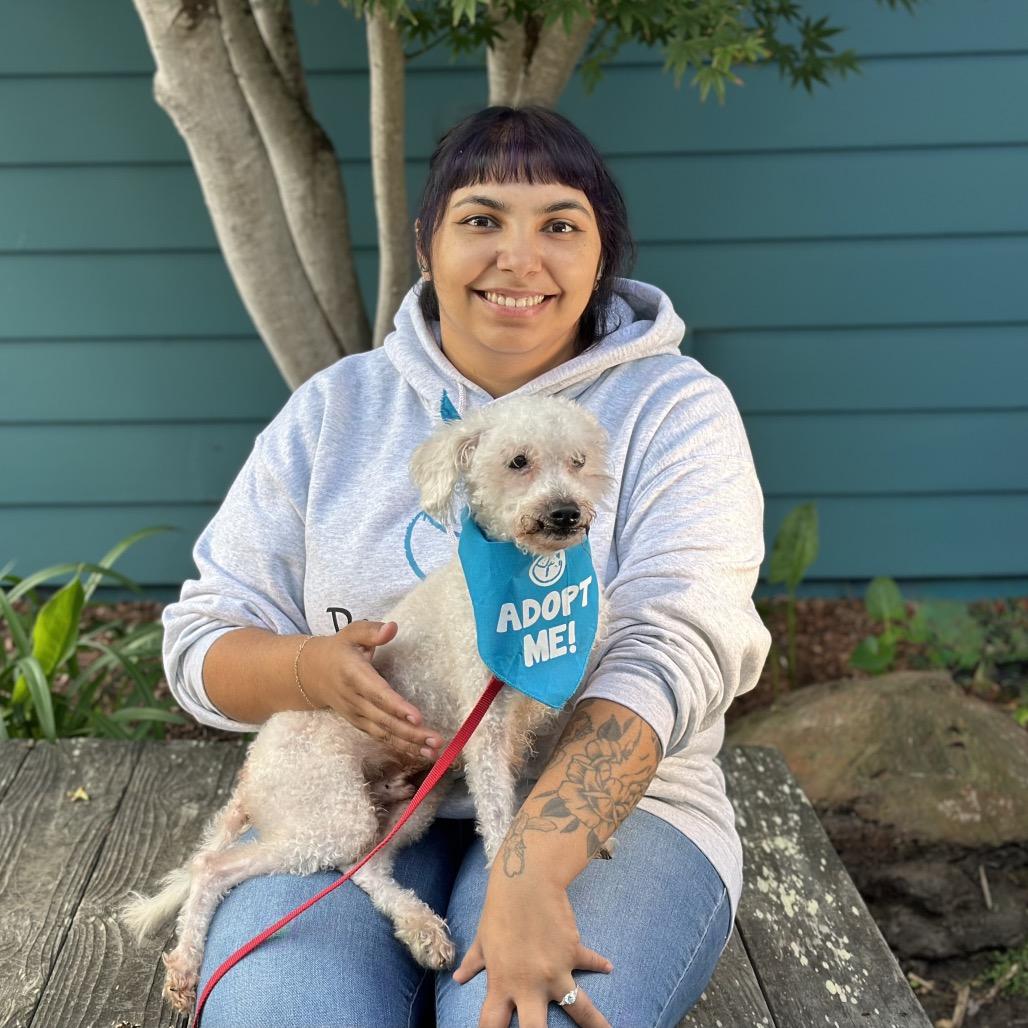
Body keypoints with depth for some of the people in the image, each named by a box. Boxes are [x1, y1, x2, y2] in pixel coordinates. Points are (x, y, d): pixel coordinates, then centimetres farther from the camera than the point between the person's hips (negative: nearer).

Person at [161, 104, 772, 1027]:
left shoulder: (677, 411, -2)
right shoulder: (334, 408, 8)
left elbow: (672, 651, -16)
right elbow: (202, 640, 8)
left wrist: (531, 871, -31)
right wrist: (310, 669, -17)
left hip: (605, 808, -2)